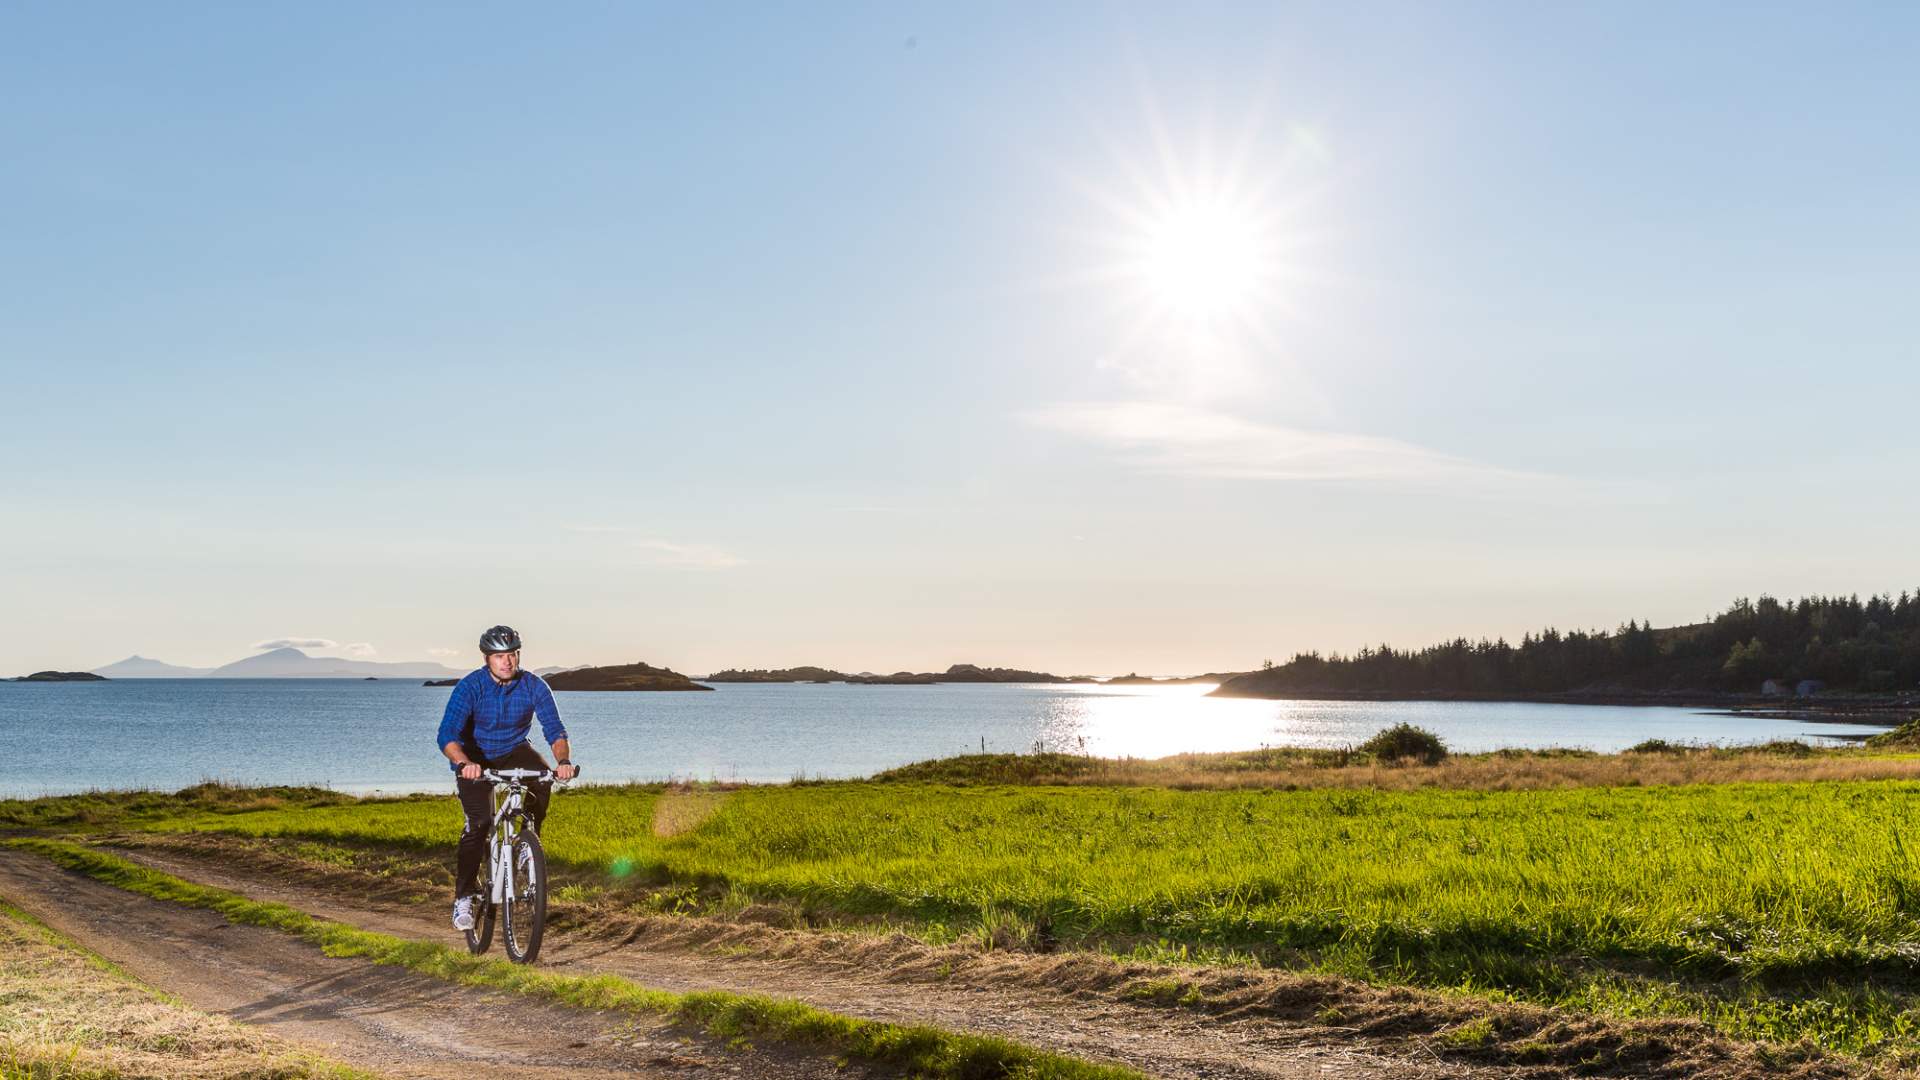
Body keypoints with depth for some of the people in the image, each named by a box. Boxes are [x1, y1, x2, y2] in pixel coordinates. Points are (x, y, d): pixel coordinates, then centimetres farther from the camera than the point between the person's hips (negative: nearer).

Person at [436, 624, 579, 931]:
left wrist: (564, 760, -44)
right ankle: (463, 896, -4)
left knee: (543, 778, -29)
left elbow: (555, 730, -23)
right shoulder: (470, 687, -24)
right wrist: (464, 763, -54)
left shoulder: (534, 686, -17)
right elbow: (447, 735, -34)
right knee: (479, 822, -18)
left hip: (514, 751, 2)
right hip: (475, 759, -2)